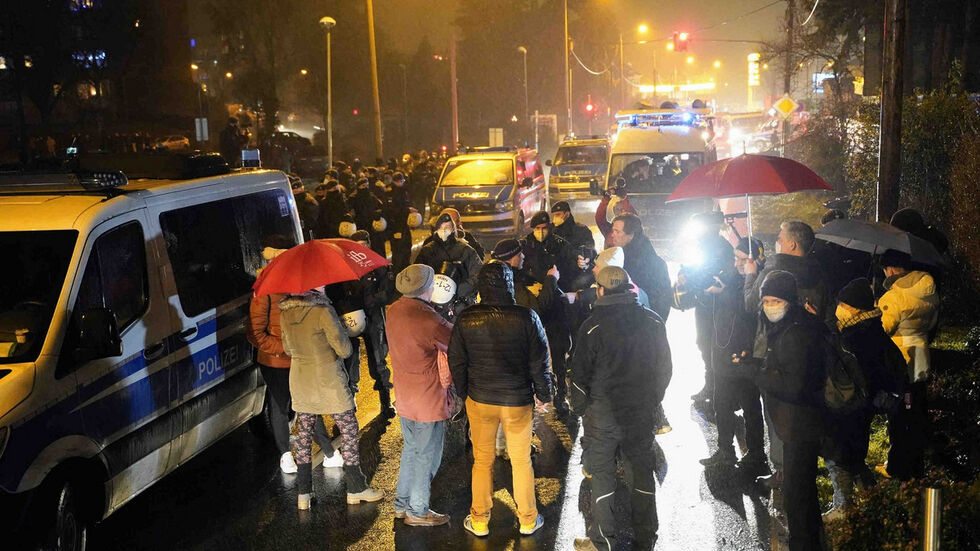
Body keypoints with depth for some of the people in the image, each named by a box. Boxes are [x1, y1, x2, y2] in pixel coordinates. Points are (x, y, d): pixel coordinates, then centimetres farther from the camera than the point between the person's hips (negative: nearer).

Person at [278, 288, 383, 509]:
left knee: (304, 433, 13)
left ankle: (304, 493, 13)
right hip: (328, 381, -5)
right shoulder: (322, 311, -20)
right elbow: (344, 350, -15)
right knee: (348, 429, 8)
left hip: (300, 381, 6)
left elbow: (288, 349, 11)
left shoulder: (285, 312, -1)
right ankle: (356, 489, 15)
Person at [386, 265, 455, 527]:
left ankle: (402, 503, 33)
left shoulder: (394, 310, 0)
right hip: (428, 399, -8)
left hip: (404, 395, 8)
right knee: (426, 455, 7)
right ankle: (417, 511, 18)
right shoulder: (428, 319, -26)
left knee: (411, 450, 23)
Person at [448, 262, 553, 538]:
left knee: (482, 461, 16)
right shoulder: (527, 318, -17)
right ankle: (528, 520, 28)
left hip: (479, 401, 1)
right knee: (521, 461, 15)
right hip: (518, 401, -1)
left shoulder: (466, 319, -11)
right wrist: (543, 394, 5)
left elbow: (456, 362, -1)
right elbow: (540, 362, -10)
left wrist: (463, 392, 15)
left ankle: (479, 521, 27)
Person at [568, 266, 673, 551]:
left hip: (603, 413, -4)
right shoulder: (653, 321, -1)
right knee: (643, 471, 15)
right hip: (643, 413, 4)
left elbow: (580, 374, -10)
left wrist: (580, 407, 5)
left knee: (602, 475, 7)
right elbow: (665, 367, 7)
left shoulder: (593, 326, -13)